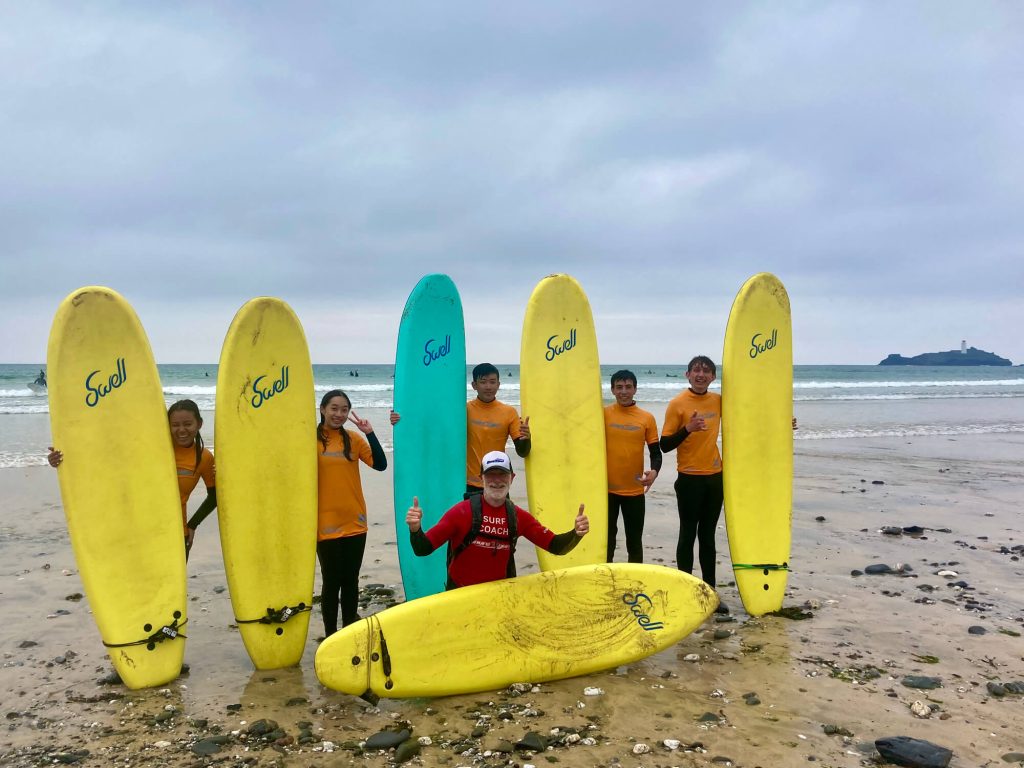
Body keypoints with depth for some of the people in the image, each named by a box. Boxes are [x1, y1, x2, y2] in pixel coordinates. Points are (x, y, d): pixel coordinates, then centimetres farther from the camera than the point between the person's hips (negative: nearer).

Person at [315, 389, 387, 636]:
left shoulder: (354, 438, 4)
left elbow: (380, 464, -4)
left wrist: (369, 433, -12)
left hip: (354, 522, 3)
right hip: (326, 524, -3)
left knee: (351, 581, 13)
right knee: (332, 581, 5)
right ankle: (331, 636, 19)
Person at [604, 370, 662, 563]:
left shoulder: (647, 418, 1)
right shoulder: (603, 413, -1)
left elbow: (656, 451, 4)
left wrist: (654, 471, -16)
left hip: (635, 490, 1)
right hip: (606, 488, -1)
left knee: (634, 541, 10)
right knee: (607, 539, 8)